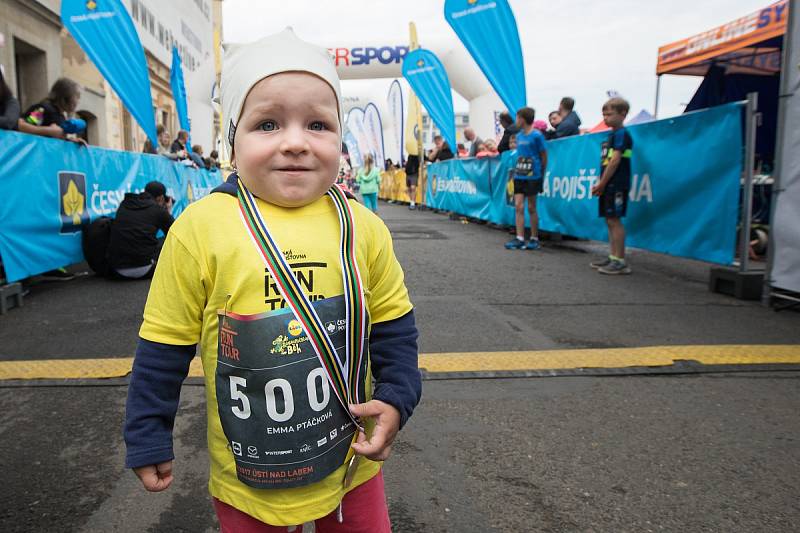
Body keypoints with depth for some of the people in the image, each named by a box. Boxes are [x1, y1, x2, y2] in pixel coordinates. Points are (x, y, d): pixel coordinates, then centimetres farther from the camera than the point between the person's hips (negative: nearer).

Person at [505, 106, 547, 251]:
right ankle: (520, 239, 2)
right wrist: (517, 170, 9)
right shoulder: (519, 136, 10)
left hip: (532, 176, -6)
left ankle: (534, 239, 13)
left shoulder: (537, 135, -9)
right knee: (518, 206, 0)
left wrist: (541, 175, 2)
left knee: (531, 208, 2)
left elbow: (544, 156, -3)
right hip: (519, 176, 6)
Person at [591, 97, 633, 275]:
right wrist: (600, 184, 11)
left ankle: (620, 261, -8)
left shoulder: (621, 134, -10)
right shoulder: (611, 135, 18)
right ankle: (613, 257, 17)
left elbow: (615, 160, -17)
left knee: (614, 220, -10)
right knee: (610, 220, 11)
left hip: (617, 185, -9)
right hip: (609, 185, 10)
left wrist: (601, 183, -16)